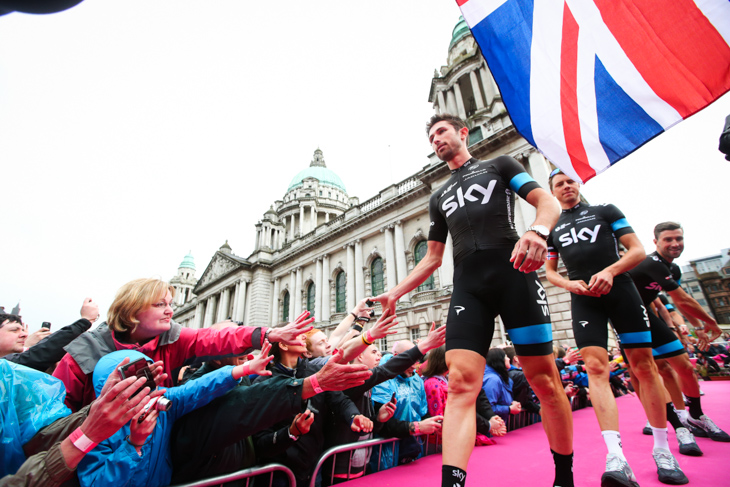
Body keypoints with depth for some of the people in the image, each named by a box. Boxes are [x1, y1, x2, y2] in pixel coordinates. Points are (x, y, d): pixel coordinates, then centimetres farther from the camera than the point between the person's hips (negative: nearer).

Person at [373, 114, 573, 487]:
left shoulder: (499, 165, 17)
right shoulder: (439, 197, 26)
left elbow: (548, 202, 4)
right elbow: (432, 258, 23)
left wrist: (537, 231, -20)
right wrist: (395, 293, 13)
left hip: (513, 272, -3)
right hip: (467, 286, 3)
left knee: (543, 380, 3)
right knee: (460, 381, -13)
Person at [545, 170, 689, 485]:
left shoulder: (605, 211, 12)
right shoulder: (552, 228, 16)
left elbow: (638, 250, 5)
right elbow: (550, 271, 17)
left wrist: (610, 271, -13)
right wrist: (569, 283, -4)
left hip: (620, 290, 0)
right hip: (583, 299, 1)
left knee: (645, 367, 2)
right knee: (596, 368, -13)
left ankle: (662, 449, 18)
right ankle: (616, 457, -15)